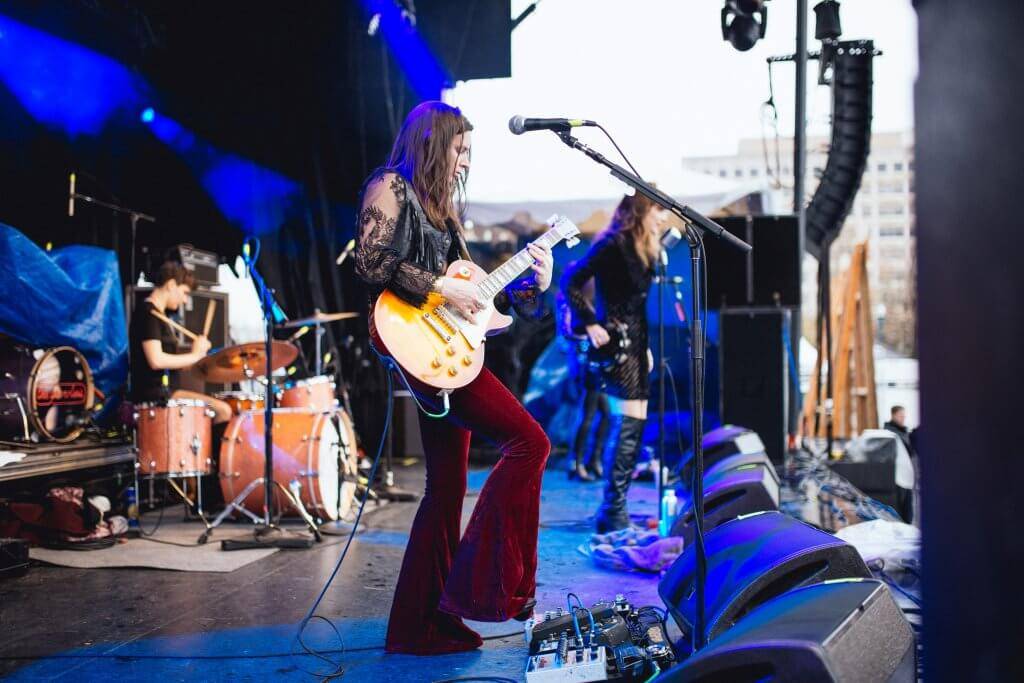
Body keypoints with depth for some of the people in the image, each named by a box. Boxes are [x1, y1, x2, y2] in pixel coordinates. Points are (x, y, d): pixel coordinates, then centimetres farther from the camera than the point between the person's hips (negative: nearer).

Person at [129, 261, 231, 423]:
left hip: (165, 392, 11)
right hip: (154, 395, -11)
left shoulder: (158, 314, 19)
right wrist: (194, 355, -13)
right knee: (222, 410, -16)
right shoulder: (148, 313, -11)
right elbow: (156, 360, -23)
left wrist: (191, 361, 3)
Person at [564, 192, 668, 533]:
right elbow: (571, 282, -13)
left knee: (632, 424, 9)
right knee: (628, 424, -13)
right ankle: (613, 514, -8)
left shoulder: (643, 249, 16)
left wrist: (645, 347, 15)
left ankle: (612, 511, 16)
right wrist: (590, 324, -17)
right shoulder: (613, 243, -10)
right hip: (615, 344, -9)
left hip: (635, 345, 9)